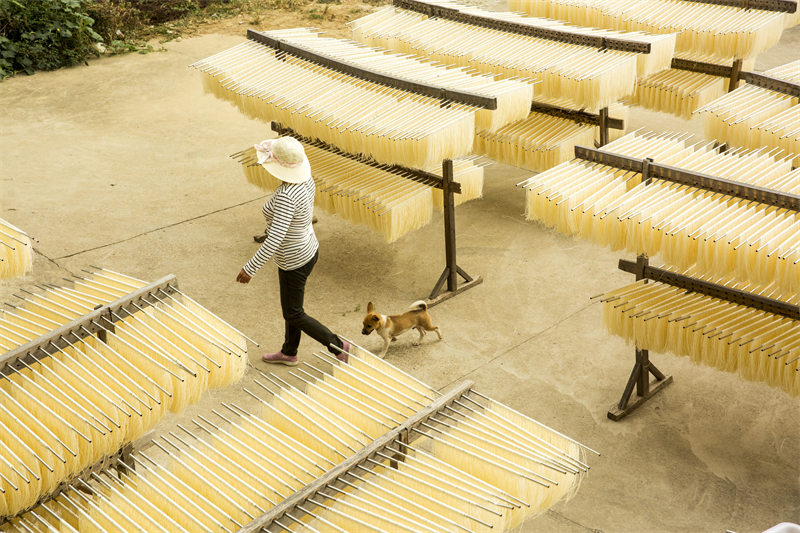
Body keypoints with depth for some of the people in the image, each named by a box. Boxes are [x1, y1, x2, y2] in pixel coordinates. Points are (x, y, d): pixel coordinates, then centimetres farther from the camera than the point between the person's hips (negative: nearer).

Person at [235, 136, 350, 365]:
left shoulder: (285, 196, -36)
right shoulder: (305, 179, -8)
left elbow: (275, 239, -39)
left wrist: (250, 268, -32)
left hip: (294, 262, -9)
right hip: (308, 249, 9)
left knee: (294, 315, 13)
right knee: (291, 304, 26)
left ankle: (337, 346, 20)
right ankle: (289, 352, 45)